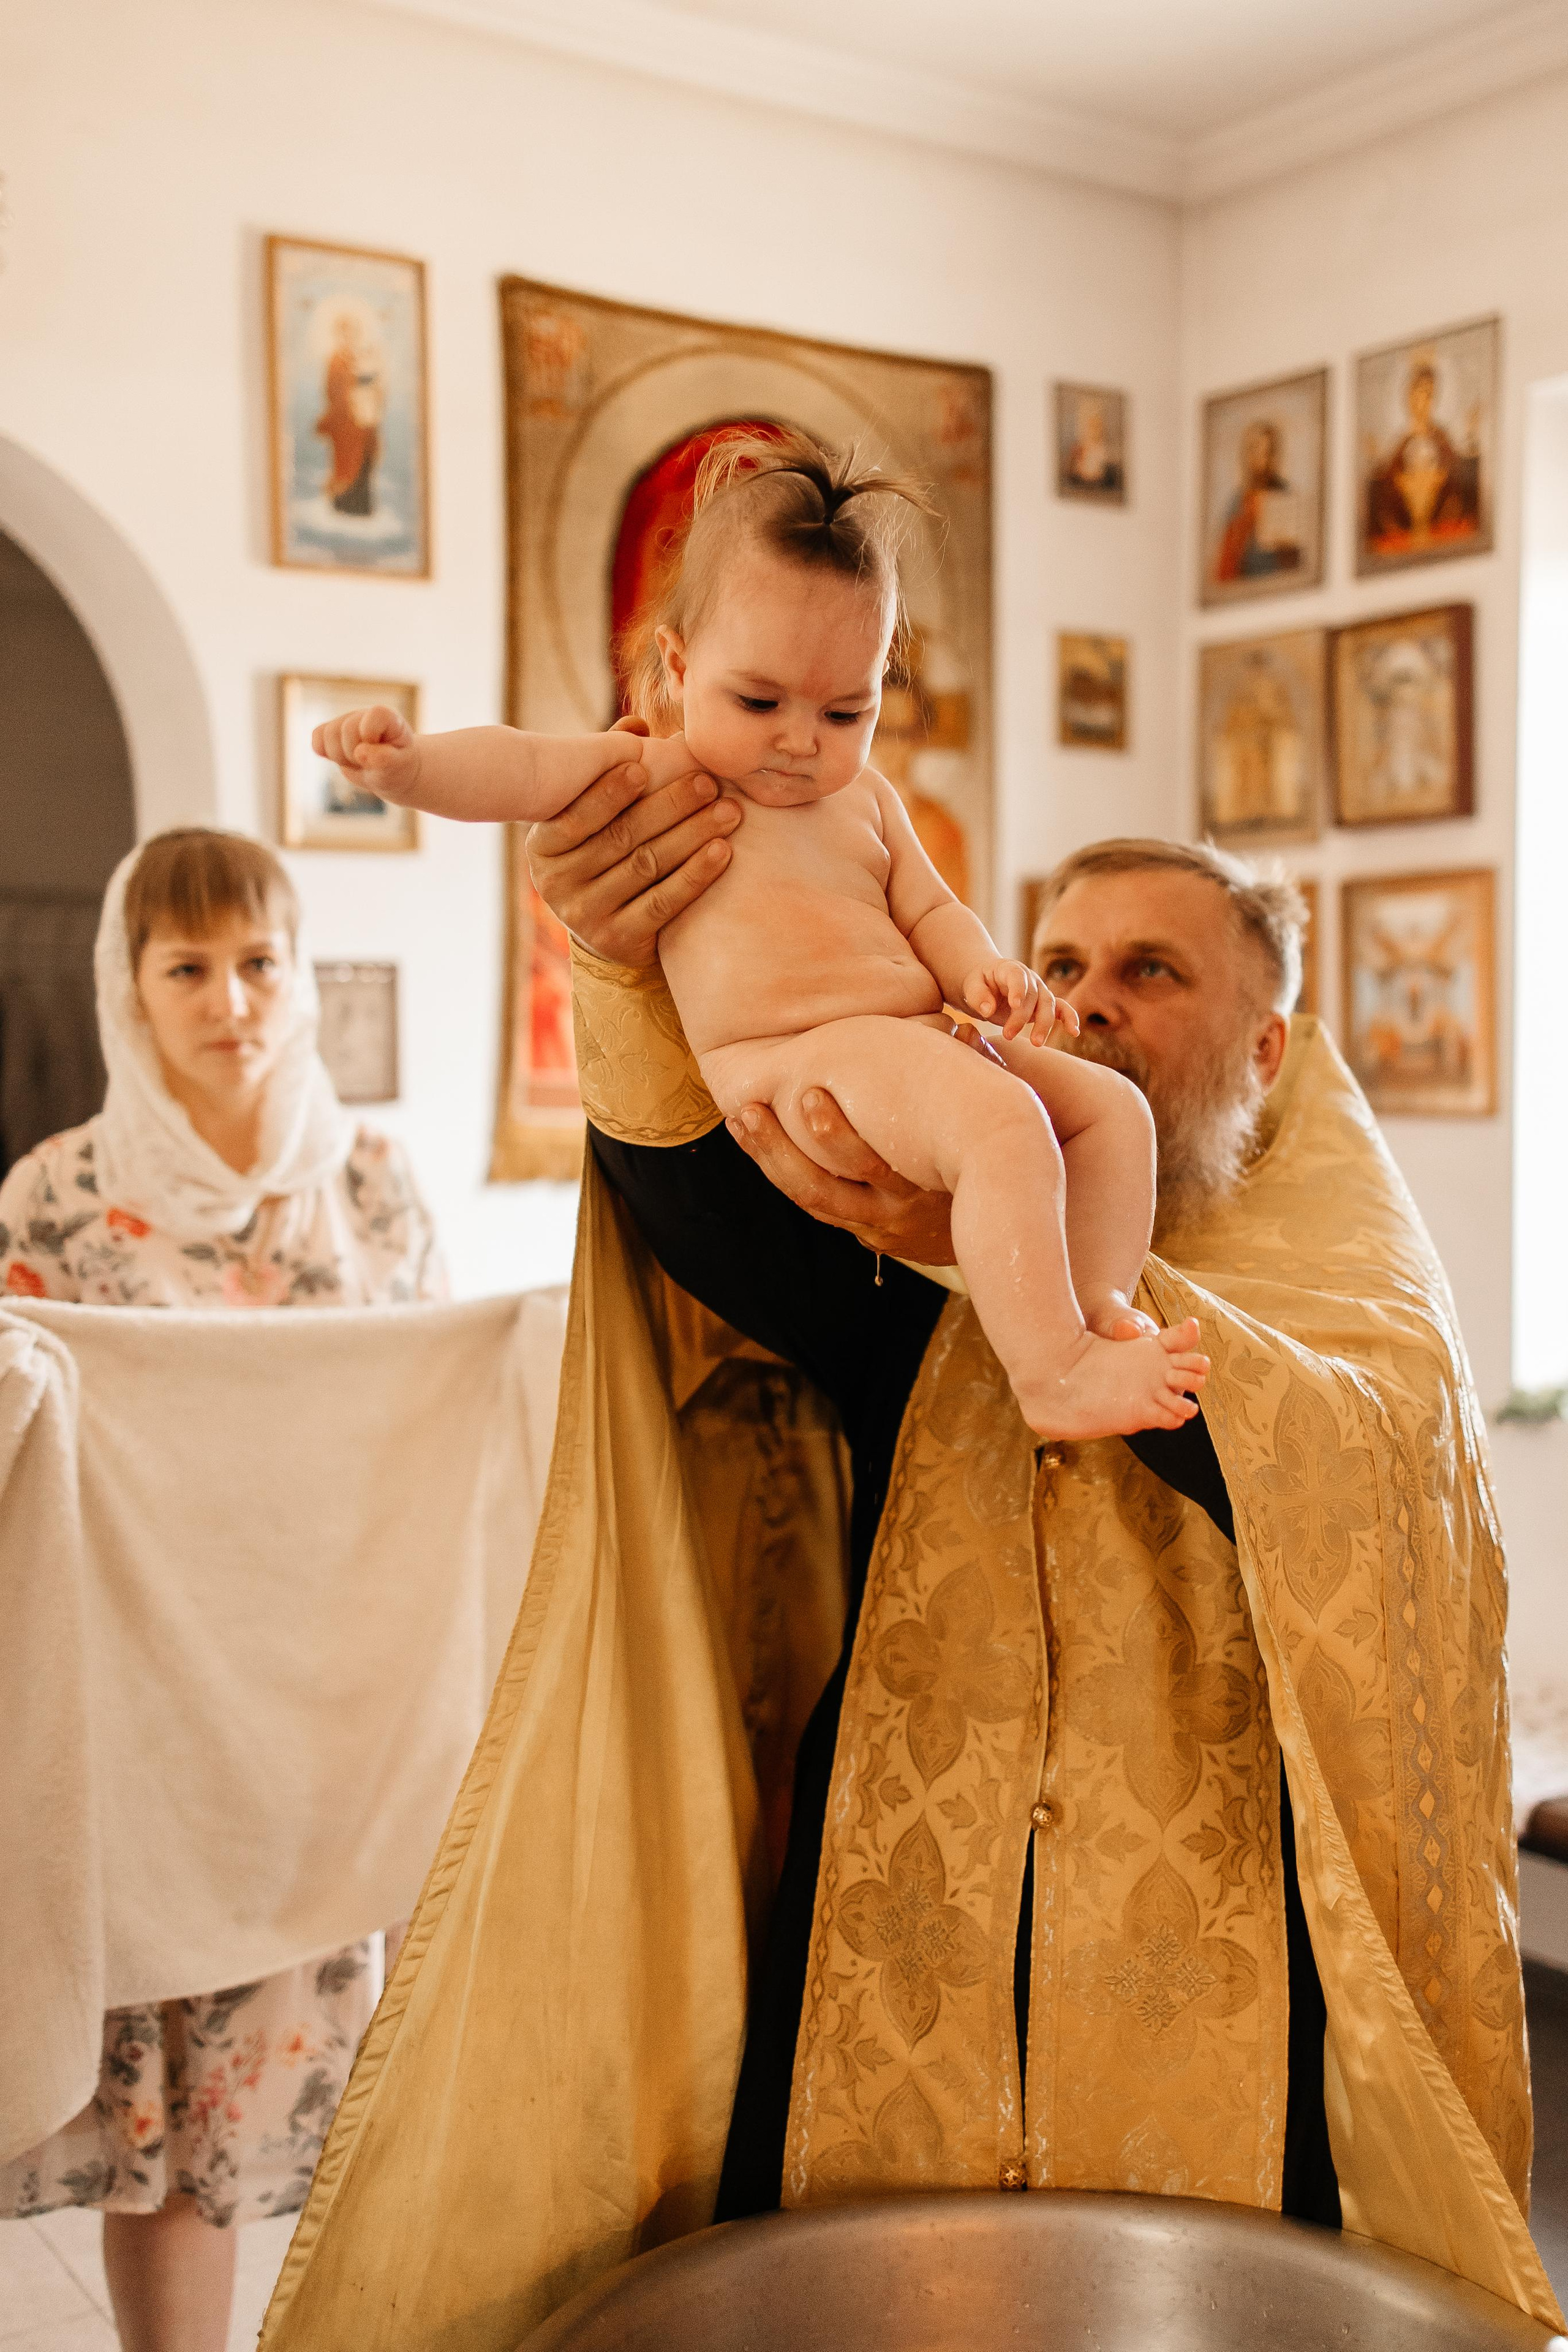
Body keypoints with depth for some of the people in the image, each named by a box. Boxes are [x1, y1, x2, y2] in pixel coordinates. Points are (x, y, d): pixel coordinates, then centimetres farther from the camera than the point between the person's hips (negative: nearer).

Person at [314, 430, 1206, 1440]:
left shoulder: (865, 798, 23)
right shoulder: (655, 779, 3)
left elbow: (928, 910, 23)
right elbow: (523, 770, -9)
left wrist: (984, 970, 0)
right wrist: (414, 759, -29)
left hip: (922, 1045, 9)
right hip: (784, 1065, -9)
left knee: (1113, 1104, 6)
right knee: (1005, 1125, -30)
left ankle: (1099, 1306, 1)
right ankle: (1050, 1376, -27)